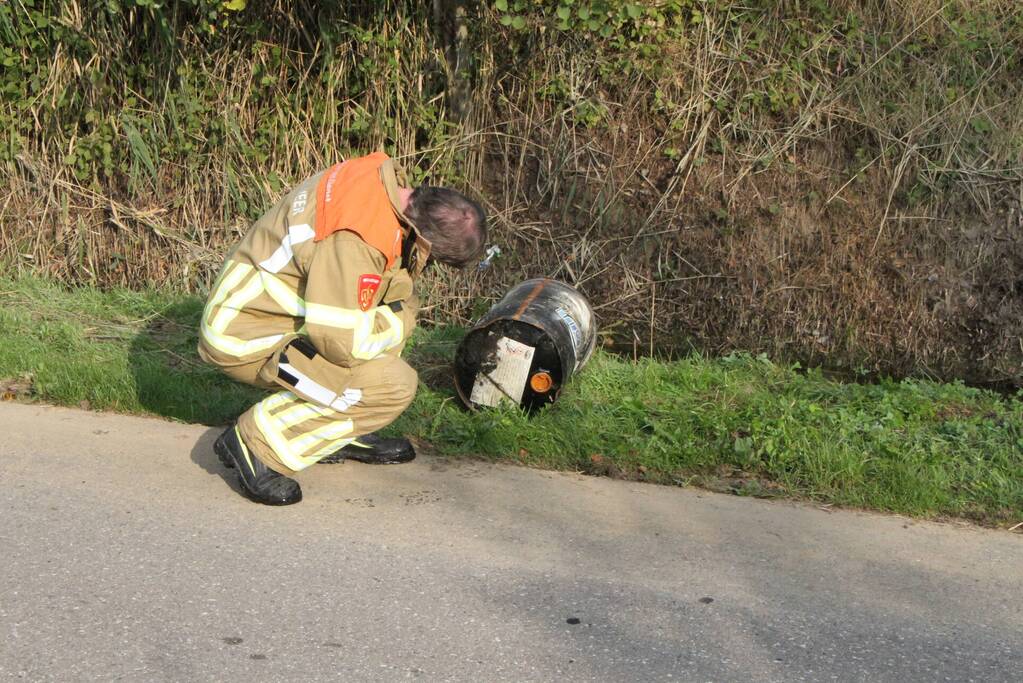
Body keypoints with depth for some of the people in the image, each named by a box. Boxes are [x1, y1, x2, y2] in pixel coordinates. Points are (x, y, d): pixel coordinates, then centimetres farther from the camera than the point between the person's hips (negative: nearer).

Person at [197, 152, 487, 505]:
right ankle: (257, 444, -9)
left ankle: (341, 434, 17)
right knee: (394, 384, -19)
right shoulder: (354, 243, -32)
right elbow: (340, 340, -29)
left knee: (397, 307, 14)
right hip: (247, 339, -10)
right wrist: (402, 318, -11)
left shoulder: (384, 180, -3)